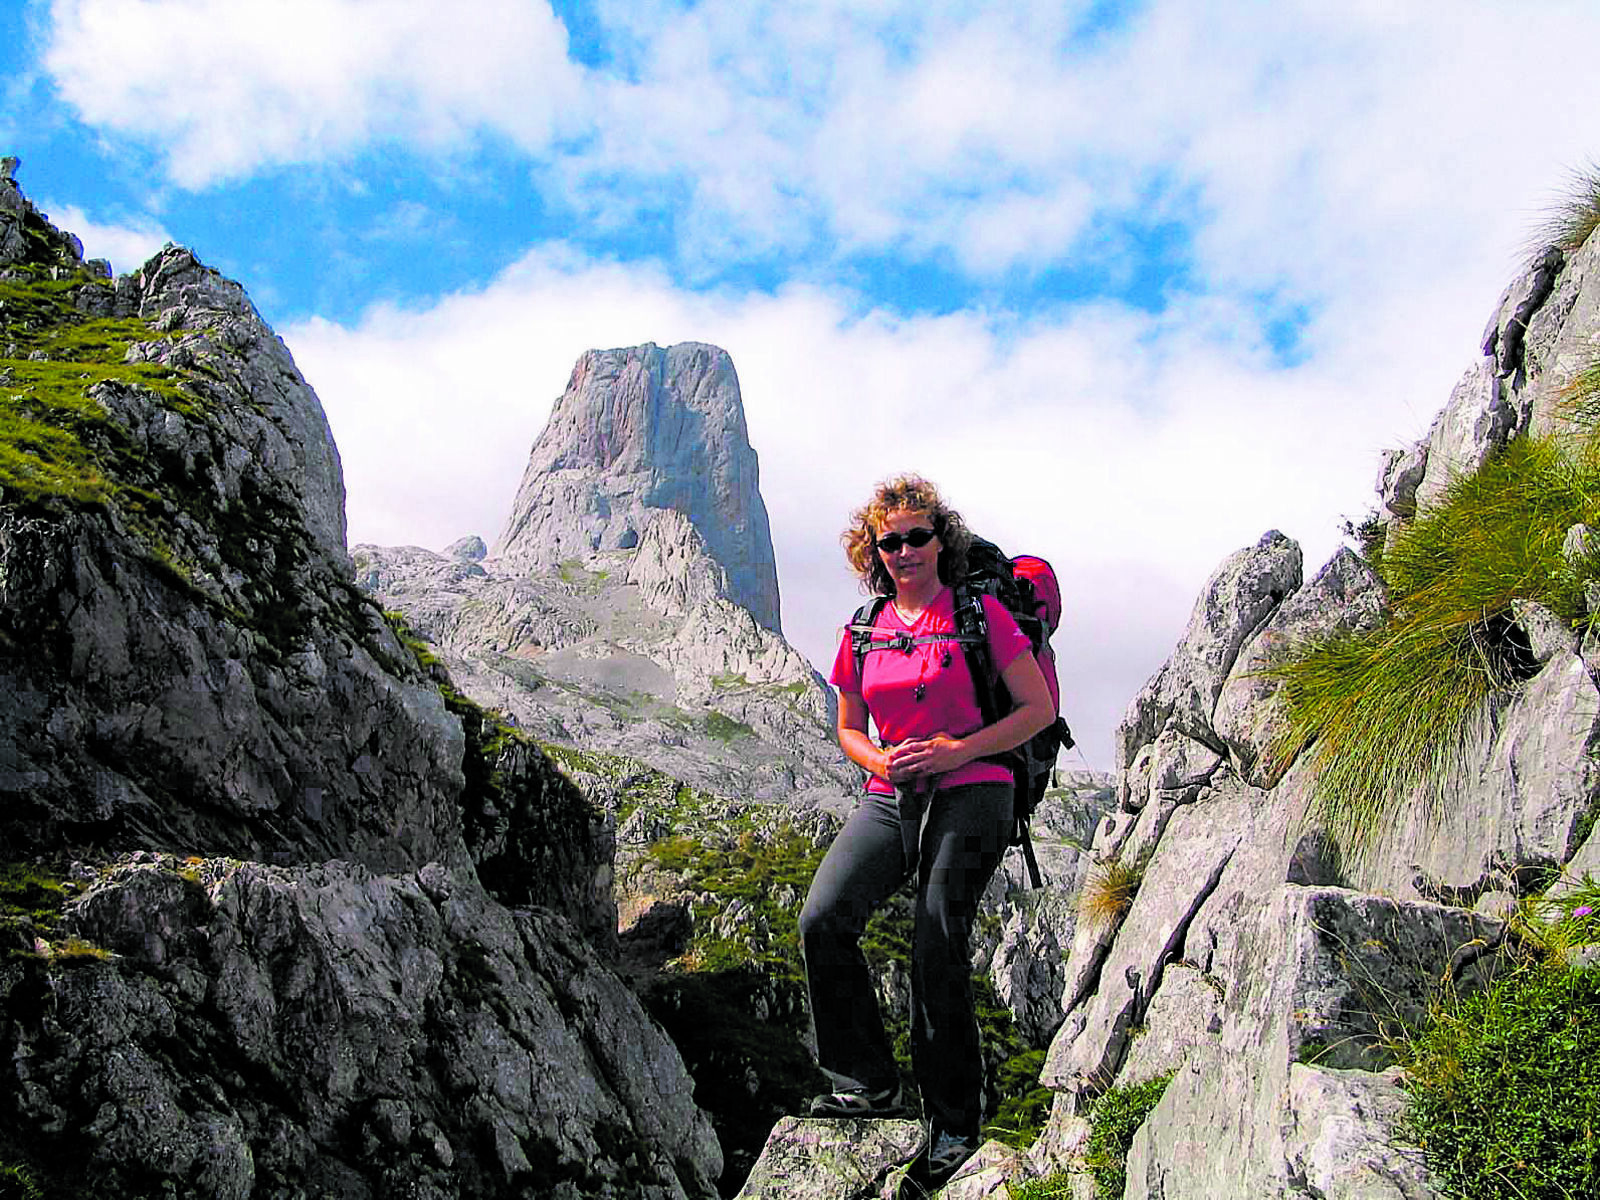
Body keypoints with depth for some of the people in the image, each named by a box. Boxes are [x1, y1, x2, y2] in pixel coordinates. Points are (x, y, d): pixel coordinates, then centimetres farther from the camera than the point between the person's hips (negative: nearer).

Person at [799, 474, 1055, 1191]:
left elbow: (1040, 709, -2)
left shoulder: (980, 614, -1)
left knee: (937, 951, -10)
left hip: (969, 796, -4)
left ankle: (953, 1124, 9)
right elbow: (849, 729, 20)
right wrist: (881, 761, -4)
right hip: (889, 800, 4)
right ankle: (870, 1084, -4)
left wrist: (956, 751, -14)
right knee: (822, 921, -18)